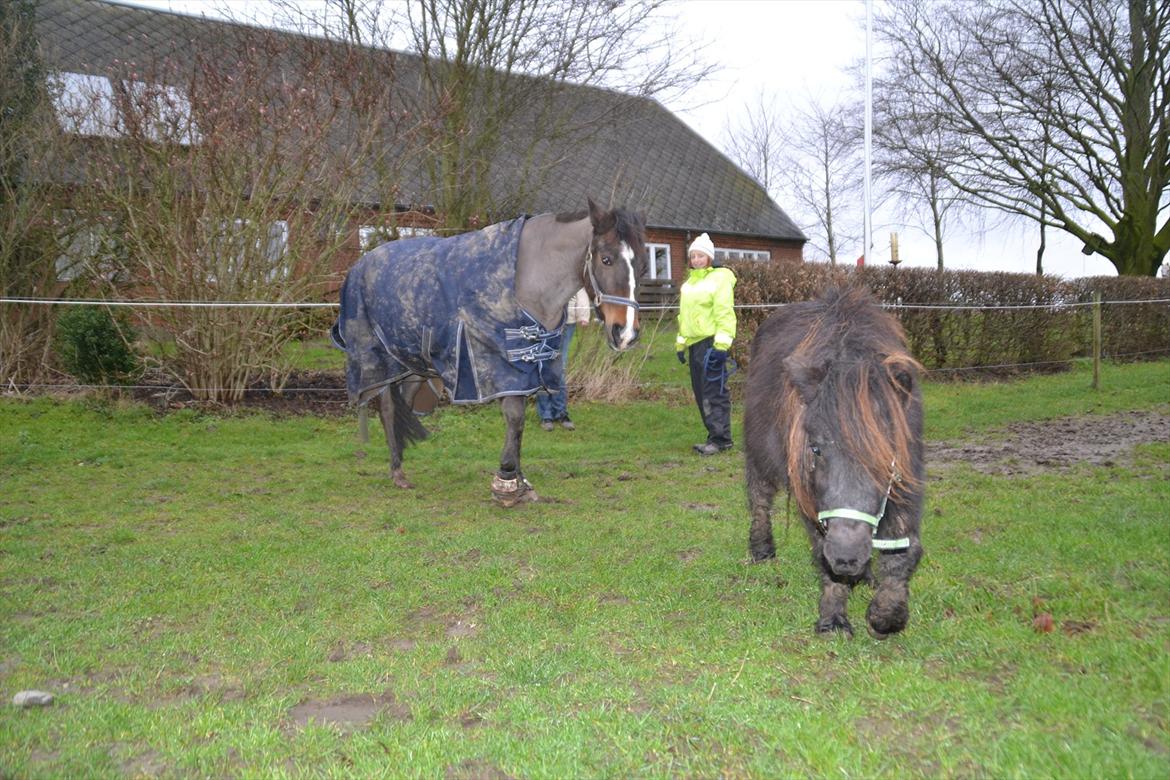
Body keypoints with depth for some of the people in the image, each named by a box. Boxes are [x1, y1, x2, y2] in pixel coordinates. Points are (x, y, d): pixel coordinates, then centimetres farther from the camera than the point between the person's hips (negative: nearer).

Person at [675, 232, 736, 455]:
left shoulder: (719, 278, -6)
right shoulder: (690, 282, 19)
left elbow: (725, 313, -13)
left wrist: (721, 345, -21)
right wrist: (680, 343, 21)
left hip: (711, 341, -9)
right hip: (694, 343, 9)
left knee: (714, 391, -10)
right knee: (700, 392, 9)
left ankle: (720, 439, -7)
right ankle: (716, 436, 15)